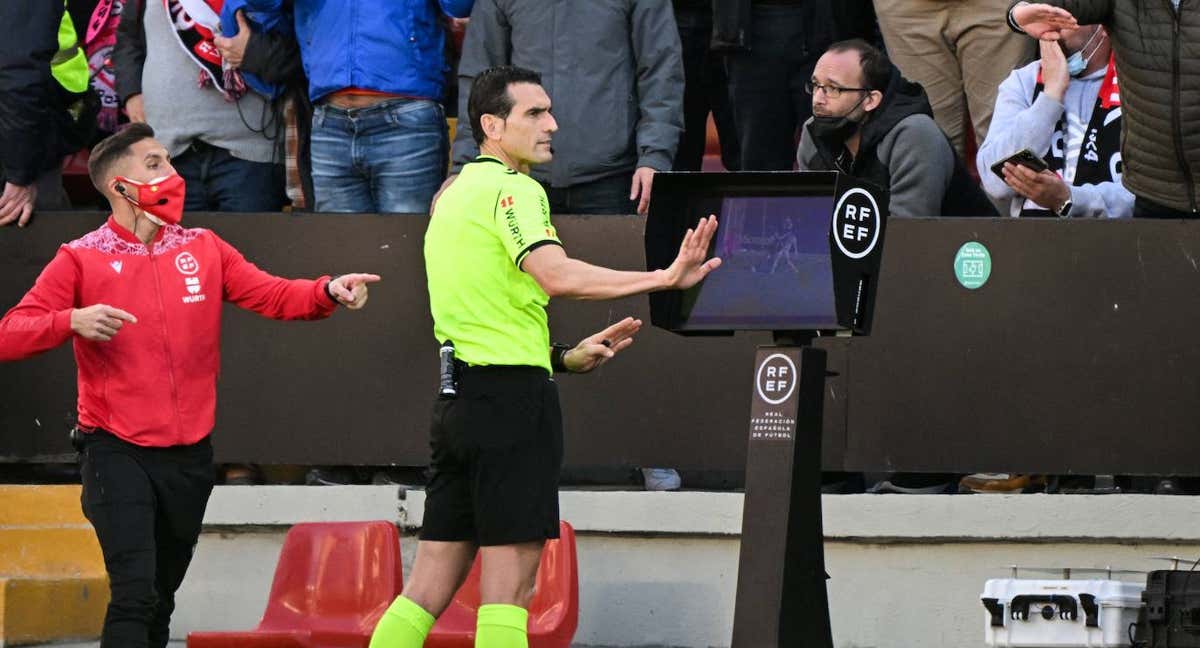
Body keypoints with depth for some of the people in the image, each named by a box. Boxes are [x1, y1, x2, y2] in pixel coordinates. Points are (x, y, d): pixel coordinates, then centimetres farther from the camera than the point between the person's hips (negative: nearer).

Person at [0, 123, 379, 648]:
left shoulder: (202, 250, 8)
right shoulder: (82, 260, -4)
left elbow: (272, 295, 3)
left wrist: (328, 292, -16)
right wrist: (73, 321, -26)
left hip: (189, 453, 5)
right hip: (117, 452, -5)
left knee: (162, 597, 14)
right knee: (134, 593, -18)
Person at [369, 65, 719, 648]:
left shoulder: (454, 196, 21)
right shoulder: (512, 187, -8)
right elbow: (556, 275, -26)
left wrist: (563, 357, 18)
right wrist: (665, 278, -27)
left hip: (459, 397, 9)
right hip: (512, 397, -9)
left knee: (428, 588, 8)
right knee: (510, 584, -7)